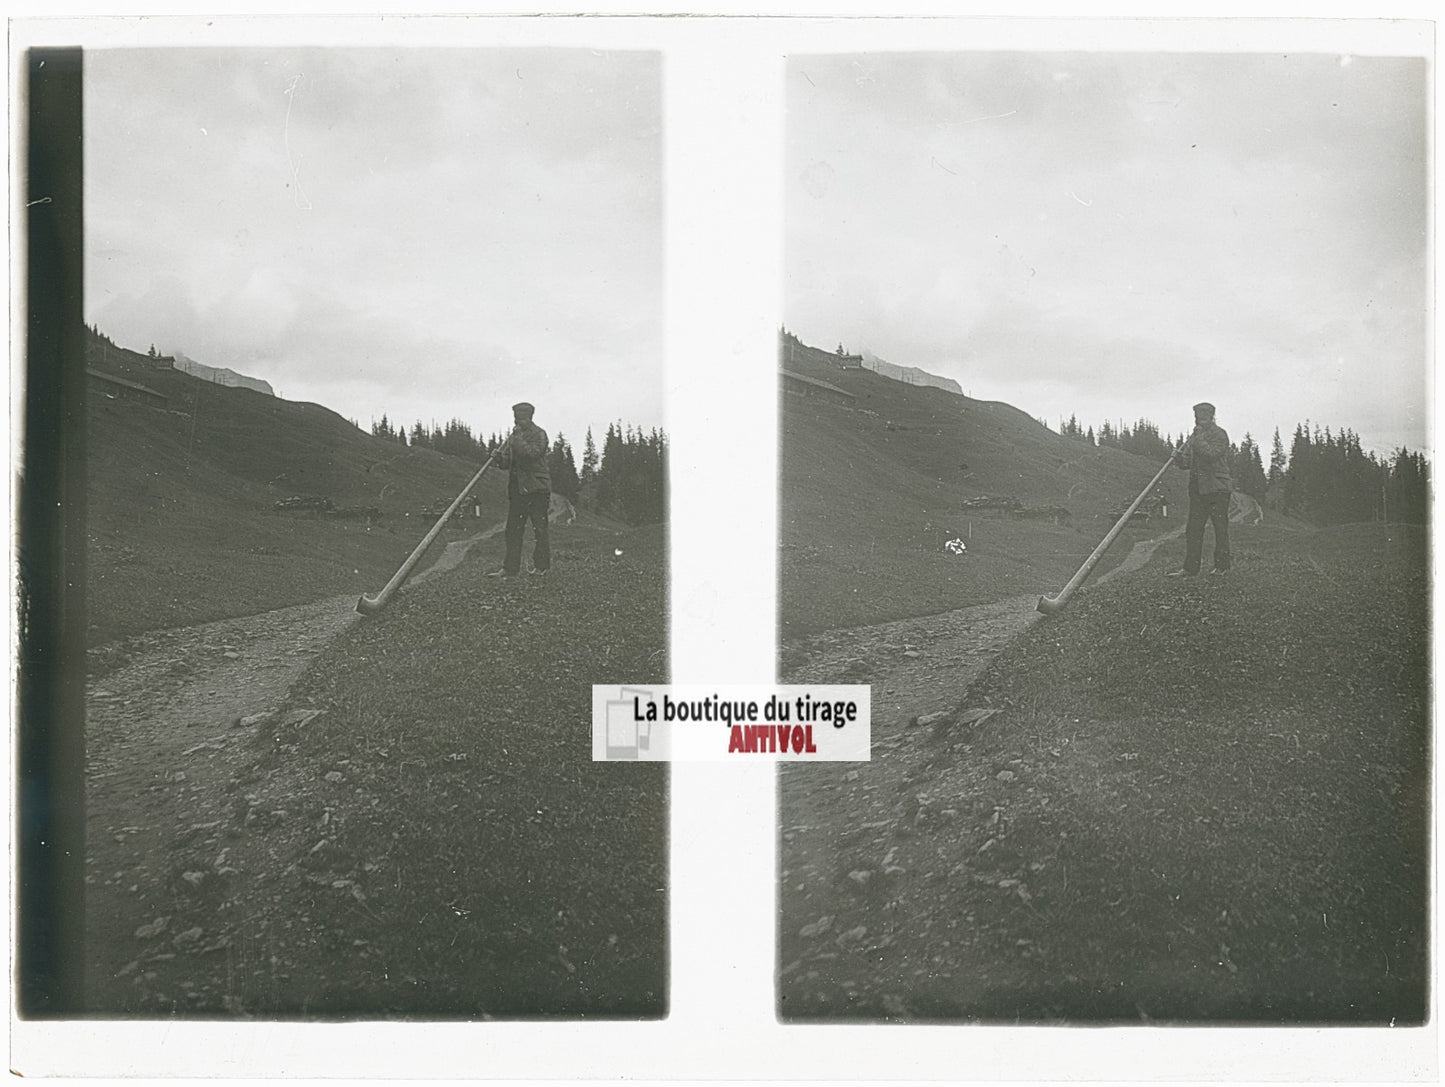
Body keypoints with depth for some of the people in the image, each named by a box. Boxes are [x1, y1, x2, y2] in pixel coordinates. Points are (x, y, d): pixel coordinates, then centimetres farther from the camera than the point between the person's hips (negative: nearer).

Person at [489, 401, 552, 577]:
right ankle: (510, 568, 5)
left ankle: (541, 566, 8)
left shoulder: (539, 434, -4)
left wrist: (517, 439, -17)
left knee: (539, 529, -1)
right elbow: (506, 462, 16)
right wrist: (498, 458, -6)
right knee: (513, 529, 3)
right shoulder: (513, 437, 16)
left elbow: (532, 453, -21)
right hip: (516, 488, 7)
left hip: (536, 487, -7)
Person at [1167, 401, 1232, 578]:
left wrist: (1198, 439, -16)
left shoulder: (1219, 434, -5)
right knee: (1193, 529, 3)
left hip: (1217, 487, -7)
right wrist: (1179, 459, -5)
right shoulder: (1195, 436, 17)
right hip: (1198, 488, 7)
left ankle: (1221, 565, 8)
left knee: (1220, 528, 0)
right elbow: (1187, 461, 16)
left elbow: (1212, 453, -22)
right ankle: (1190, 568, 4)